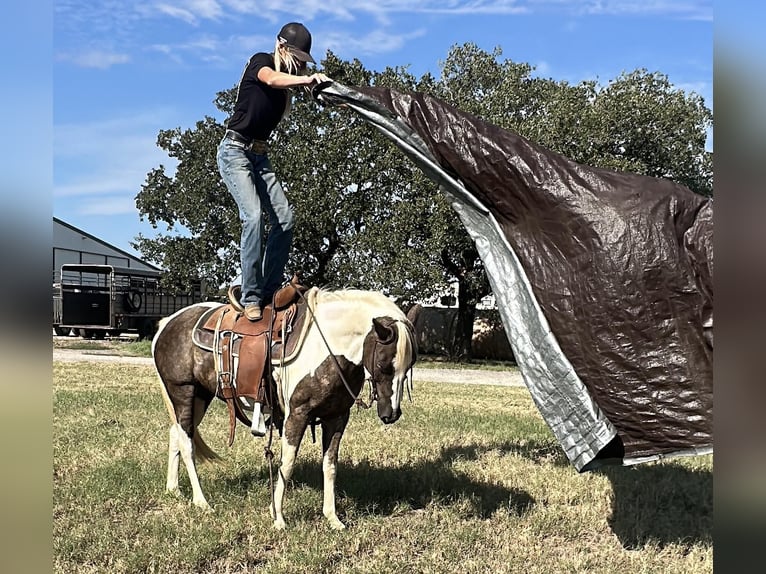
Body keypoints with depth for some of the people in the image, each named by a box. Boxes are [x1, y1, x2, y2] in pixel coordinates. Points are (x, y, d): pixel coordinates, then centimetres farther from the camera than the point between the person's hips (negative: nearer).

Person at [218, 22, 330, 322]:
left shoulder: (289, 75, 13)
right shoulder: (260, 61, -7)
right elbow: (271, 79, -31)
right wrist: (307, 79, -46)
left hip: (260, 156, 7)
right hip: (235, 151, -7)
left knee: (284, 218, -7)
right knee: (253, 215, -22)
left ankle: (268, 292, -1)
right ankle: (249, 297, -17)